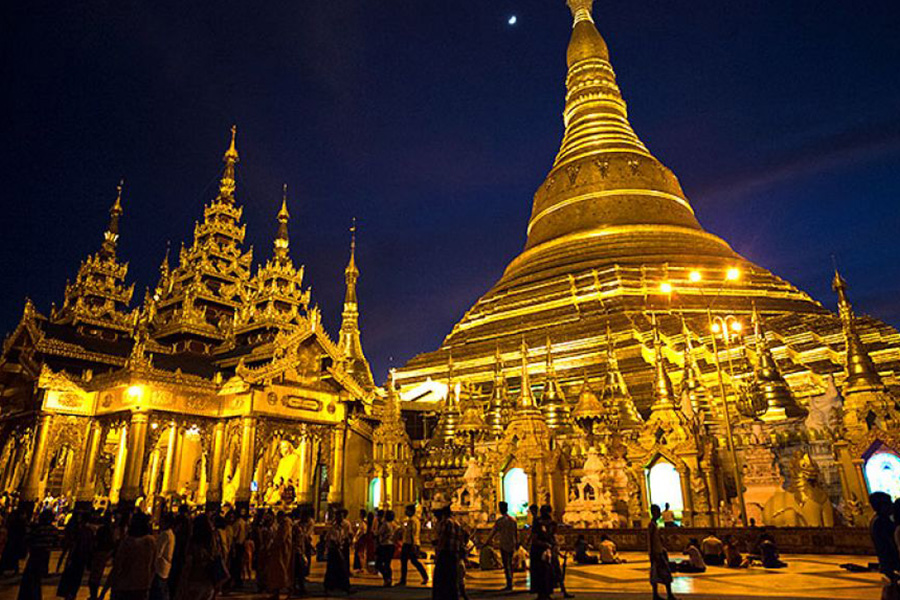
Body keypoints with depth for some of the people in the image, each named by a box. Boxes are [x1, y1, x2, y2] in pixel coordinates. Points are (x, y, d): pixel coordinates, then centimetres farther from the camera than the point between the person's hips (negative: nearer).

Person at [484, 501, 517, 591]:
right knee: (509, 564, 16)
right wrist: (517, 543, 23)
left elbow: (493, 532, -9)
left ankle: (509, 585, -3)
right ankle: (510, 584, 21)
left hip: (504, 545, -6)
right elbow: (516, 533, 12)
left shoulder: (500, 520, -11)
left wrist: (487, 542, -2)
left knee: (506, 565, -2)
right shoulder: (513, 520, 6)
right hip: (512, 545, 6)